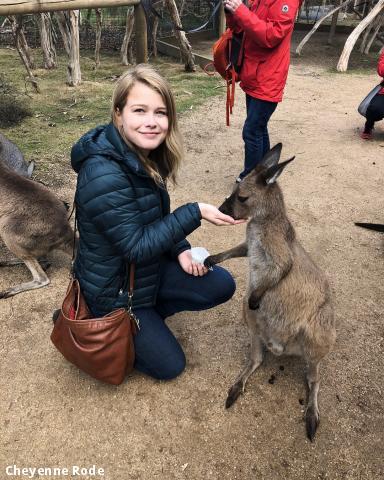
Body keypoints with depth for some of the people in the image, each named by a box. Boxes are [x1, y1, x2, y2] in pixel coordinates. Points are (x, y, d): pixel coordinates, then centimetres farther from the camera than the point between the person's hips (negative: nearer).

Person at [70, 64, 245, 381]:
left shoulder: (145, 156, -5)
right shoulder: (103, 176, -33)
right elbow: (136, 246, -28)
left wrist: (180, 249, -7)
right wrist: (196, 213, -30)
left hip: (148, 267, 7)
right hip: (114, 289, -7)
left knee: (222, 286, 4)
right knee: (170, 365, 6)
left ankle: (146, 313, 16)